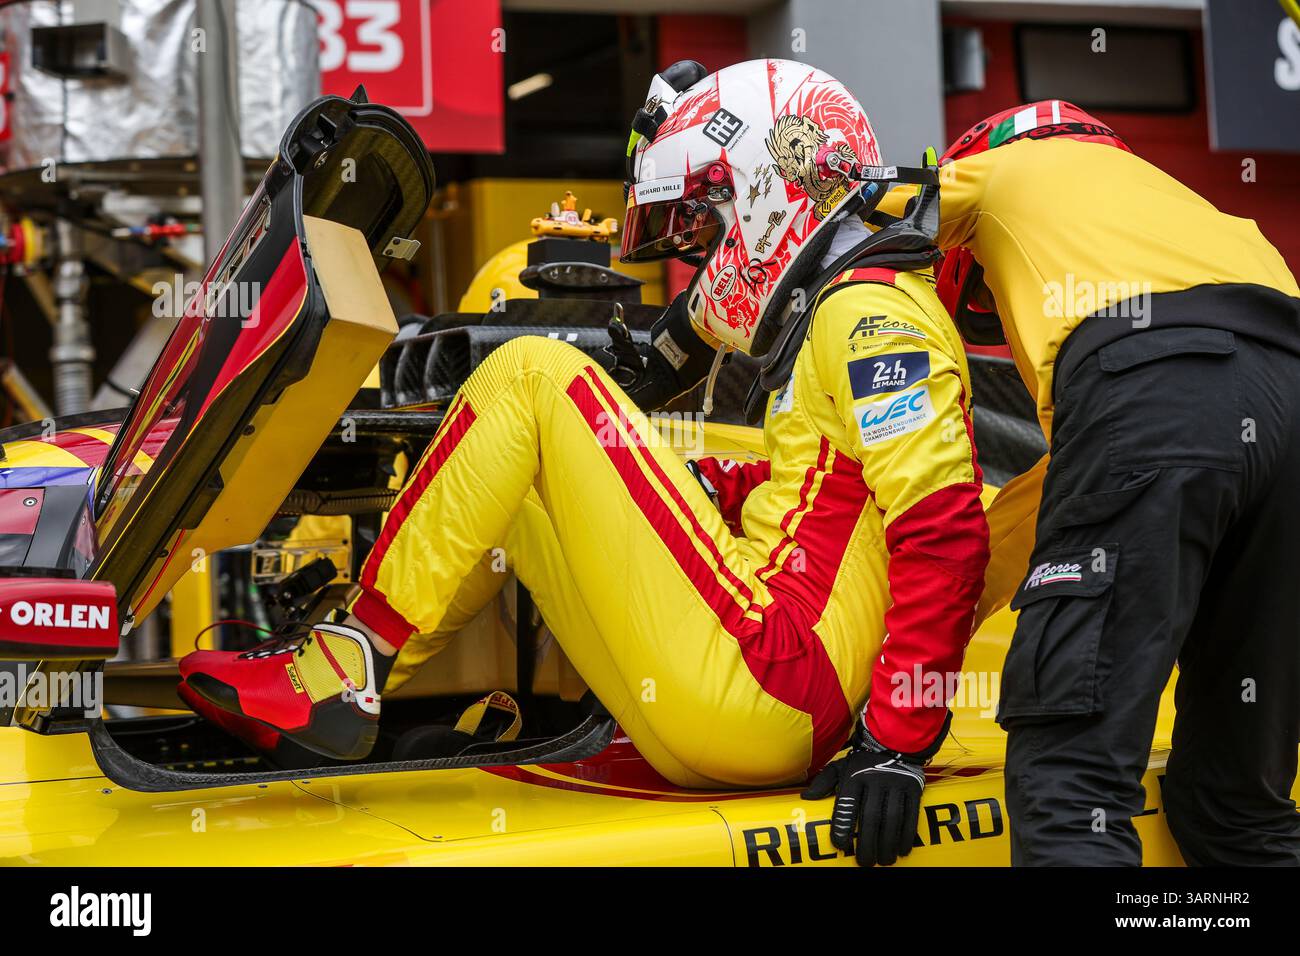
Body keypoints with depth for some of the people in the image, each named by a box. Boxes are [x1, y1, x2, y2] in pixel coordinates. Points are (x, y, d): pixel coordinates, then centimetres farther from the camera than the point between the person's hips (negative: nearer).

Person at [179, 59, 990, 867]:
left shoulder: (870, 311, -6)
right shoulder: (838, 316, 23)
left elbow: (945, 528, -18)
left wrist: (899, 743, -21)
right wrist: (691, 481, 13)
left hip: (750, 688, -10)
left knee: (531, 374, -8)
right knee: (500, 481, 20)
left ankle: (353, 663, -5)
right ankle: (338, 692, 13)